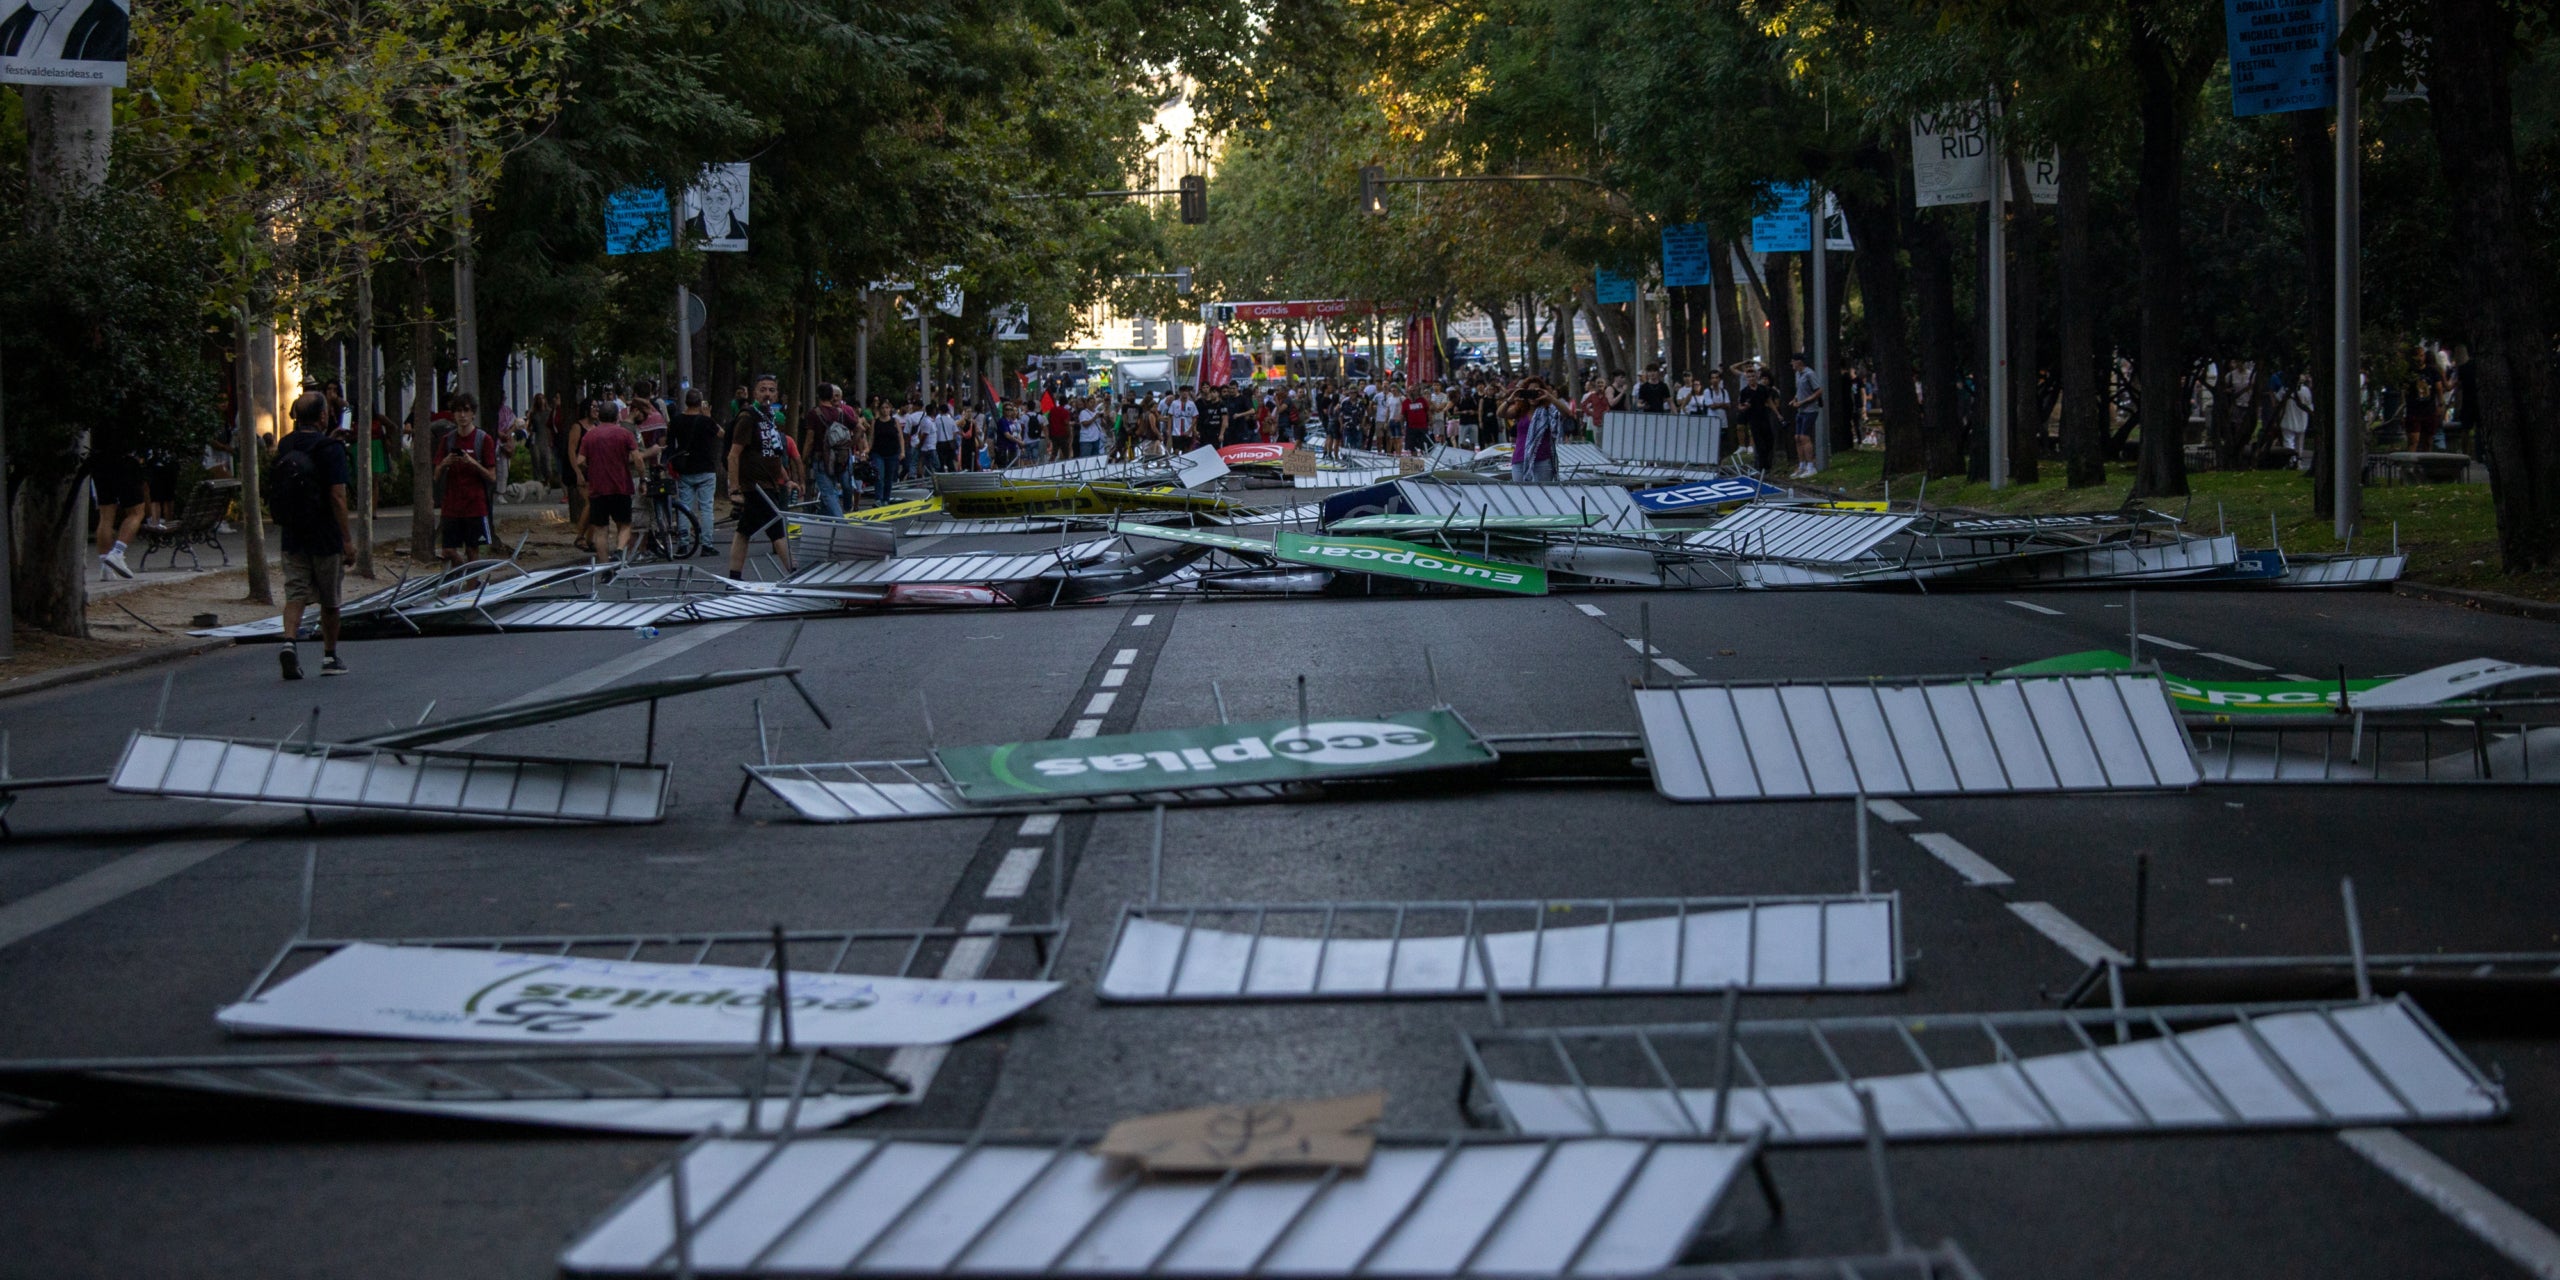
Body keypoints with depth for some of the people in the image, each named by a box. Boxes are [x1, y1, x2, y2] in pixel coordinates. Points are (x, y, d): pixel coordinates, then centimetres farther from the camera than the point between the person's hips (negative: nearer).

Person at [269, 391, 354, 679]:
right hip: (325, 536, -4)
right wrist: (348, 539, -13)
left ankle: (290, 641, -22)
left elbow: (276, 492, 13)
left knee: (296, 593, 2)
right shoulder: (330, 448, -13)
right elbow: (337, 497, -17)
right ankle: (330, 657, 20)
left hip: (292, 536, 4)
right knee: (330, 600, 10)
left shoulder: (284, 447, 5)